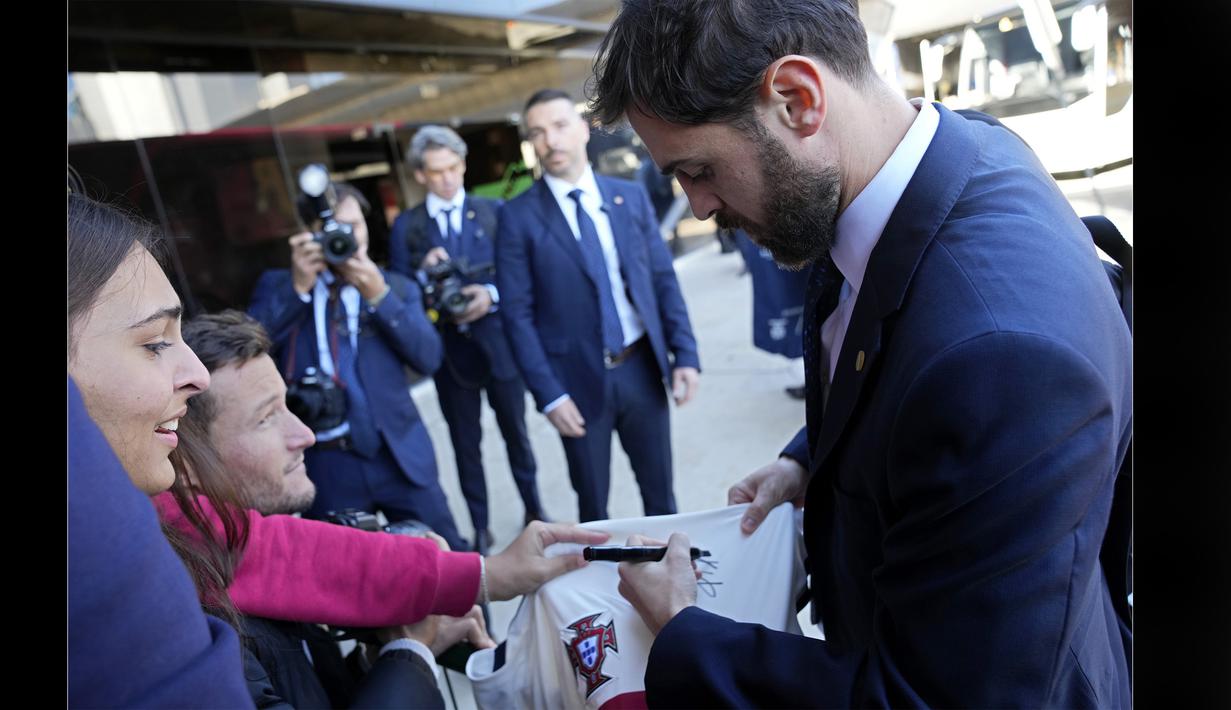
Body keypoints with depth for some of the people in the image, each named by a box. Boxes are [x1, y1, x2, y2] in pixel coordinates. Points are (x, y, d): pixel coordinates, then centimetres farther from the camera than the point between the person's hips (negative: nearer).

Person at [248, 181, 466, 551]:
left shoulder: (396, 287, 7)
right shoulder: (277, 285, 6)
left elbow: (428, 358, -7)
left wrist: (379, 295, -16)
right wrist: (297, 287, -15)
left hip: (398, 455, 0)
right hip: (323, 464, 0)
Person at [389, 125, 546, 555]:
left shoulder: (494, 212, 0)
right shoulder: (405, 226, 1)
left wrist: (491, 294, -20)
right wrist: (424, 272, -19)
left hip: (498, 343, 0)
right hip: (450, 350, 0)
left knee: (516, 434, 15)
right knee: (465, 444, 11)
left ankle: (533, 510, 35)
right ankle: (480, 529, 27)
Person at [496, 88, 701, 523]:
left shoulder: (631, 197, 4)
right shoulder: (519, 217, -6)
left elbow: (664, 281, 5)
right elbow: (517, 314, -8)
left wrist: (684, 354, -2)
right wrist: (548, 393, -13)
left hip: (642, 368, 3)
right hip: (579, 380, -2)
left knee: (660, 490, 17)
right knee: (593, 505, 14)